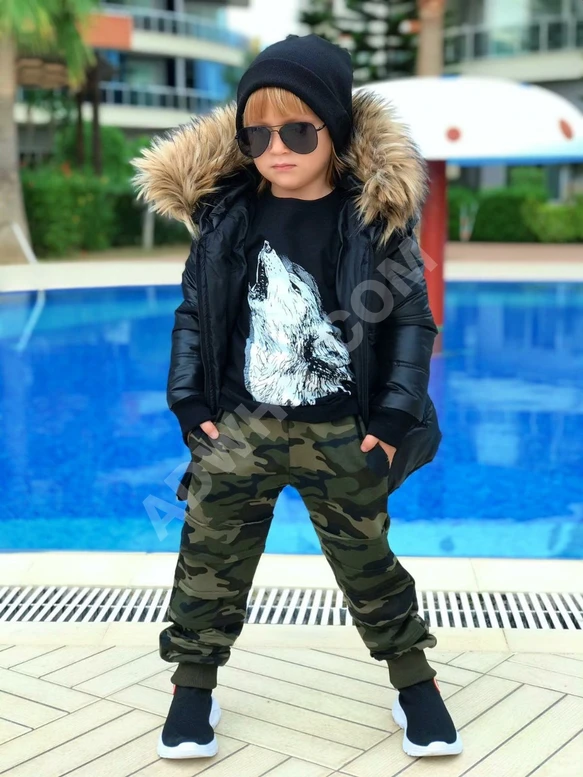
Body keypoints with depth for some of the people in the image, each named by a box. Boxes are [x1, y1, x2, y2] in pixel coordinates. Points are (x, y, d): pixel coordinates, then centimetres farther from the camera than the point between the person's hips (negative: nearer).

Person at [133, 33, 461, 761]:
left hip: (341, 435, -2)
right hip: (237, 427, 2)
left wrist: (392, 421, -8)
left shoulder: (375, 213, -8)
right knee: (209, 559, 9)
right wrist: (191, 405, -1)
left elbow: (412, 320, -4)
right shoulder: (224, 211, -2)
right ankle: (193, 687, 29)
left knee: (367, 561, 11)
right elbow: (193, 312, 5)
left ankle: (415, 681, 32)